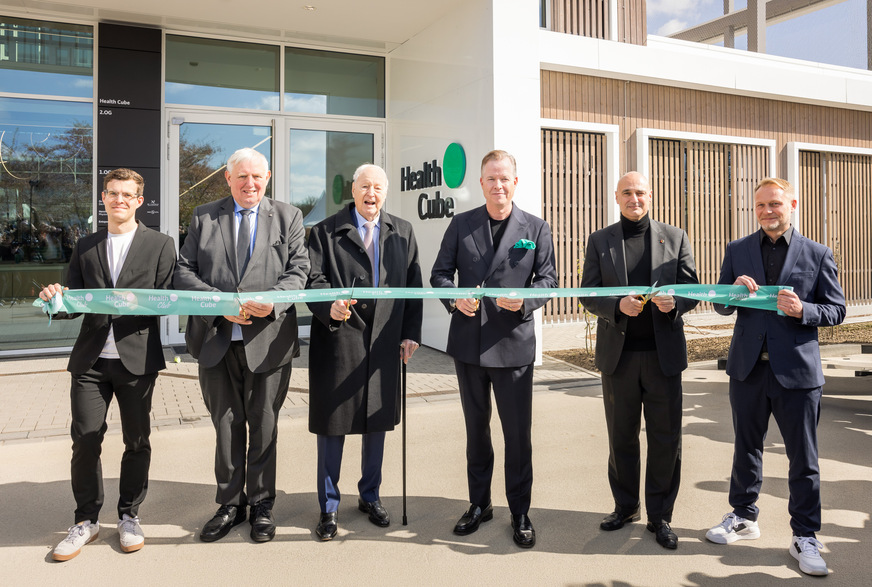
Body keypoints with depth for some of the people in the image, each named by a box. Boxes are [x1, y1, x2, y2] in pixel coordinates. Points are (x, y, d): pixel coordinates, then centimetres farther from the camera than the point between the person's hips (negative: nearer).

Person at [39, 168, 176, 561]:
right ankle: (86, 521, 19)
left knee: (136, 441, 7)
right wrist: (57, 300, -10)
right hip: (91, 359, 2)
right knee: (85, 440, 3)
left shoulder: (160, 245, 5)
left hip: (137, 357, -2)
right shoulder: (85, 247, 14)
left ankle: (129, 517, 24)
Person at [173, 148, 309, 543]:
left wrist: (273, 301, -20)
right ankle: (230, 505, 28)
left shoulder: (288, 217, 7)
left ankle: (261, 505, 26)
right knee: (226, 426, 12)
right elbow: (184, 272, 2)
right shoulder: (203, 217, 9)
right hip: (217, 340, 2)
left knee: (263, 427, 9)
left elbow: (299, 270, -1)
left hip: (268, 339, -1)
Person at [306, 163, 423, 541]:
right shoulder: (326, 232, 3)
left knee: (377, 422, 13)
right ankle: (329, 507, 20)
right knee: (332, 424, 5)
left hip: (384, 342, 3)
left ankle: (370, 496, 32)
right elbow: (314, 279, -6)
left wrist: (410, 333, 2)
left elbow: (413, 284, 9)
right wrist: (329, 307, -27)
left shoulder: (403, 233, 11)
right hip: (337, 339, -3)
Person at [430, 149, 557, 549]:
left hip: (513, 343, -2)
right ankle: (479, 504, 32)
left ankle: (520, 513, 22)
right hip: (468, 343, 2)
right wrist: (454, 300, -14)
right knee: (476, 427, 15)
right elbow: (440, 272, 6)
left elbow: (548, 278, 2)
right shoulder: (461, 224, 6)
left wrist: (524, 301, -18)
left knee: (518, 432, 5)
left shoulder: (536, 228, 4)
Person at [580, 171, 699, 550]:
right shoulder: (599, 241, 6)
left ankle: (660, 515, 22)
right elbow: (588, 294, 2)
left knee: (665, 438, 5)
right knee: (621, 436, 12)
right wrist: (617, 306, -17)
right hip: (618, 354, 0)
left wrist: (674, 302, -16)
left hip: (663, 353, 0)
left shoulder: (675, 238, 7)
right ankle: (625, 506, 31)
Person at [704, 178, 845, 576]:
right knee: (746, 448, 16)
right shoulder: (737, 251, 6)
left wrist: (802, 310, -18)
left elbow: (837, 309, 1)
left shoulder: (817, 254, 1)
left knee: (803, 458, 6)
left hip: (796, 370, -2)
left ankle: (805, 536, 21)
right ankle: (743, 517, 33)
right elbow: (721, 307, 8)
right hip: (748, 367, 2)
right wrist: (735, 289, -14)